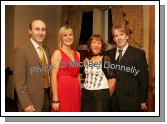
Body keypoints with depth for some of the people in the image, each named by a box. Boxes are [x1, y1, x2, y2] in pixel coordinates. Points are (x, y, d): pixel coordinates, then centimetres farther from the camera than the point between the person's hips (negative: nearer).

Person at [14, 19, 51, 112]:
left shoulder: (46, 49, 9)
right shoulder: (21, 50, -13)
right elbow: (19, 80, -16)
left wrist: (50, 96, 10)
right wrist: (26, 104, -19)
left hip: (47, 97, 7)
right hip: (31, 101, -6)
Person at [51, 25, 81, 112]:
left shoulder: (77, 54, 12)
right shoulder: (58, 53, -6)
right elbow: (53, 77, -11)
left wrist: (79, 92, 12)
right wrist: (55, 100, -15)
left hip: (75, 91, 6)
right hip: (62, 90, -6)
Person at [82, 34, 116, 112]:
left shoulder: (105, 60, -9)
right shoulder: (86, 60, 7)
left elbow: (112, 80, -10)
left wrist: (107, 96, -2)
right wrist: (86, 92, 13)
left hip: (101, 95, -5)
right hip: (86, 94, 5)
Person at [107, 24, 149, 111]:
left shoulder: (138, 53, -5)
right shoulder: (110, 54, 7)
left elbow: (144, 78, -5)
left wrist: (143, 100, -5)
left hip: (131, 101, -3)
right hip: (113, 101, 3)